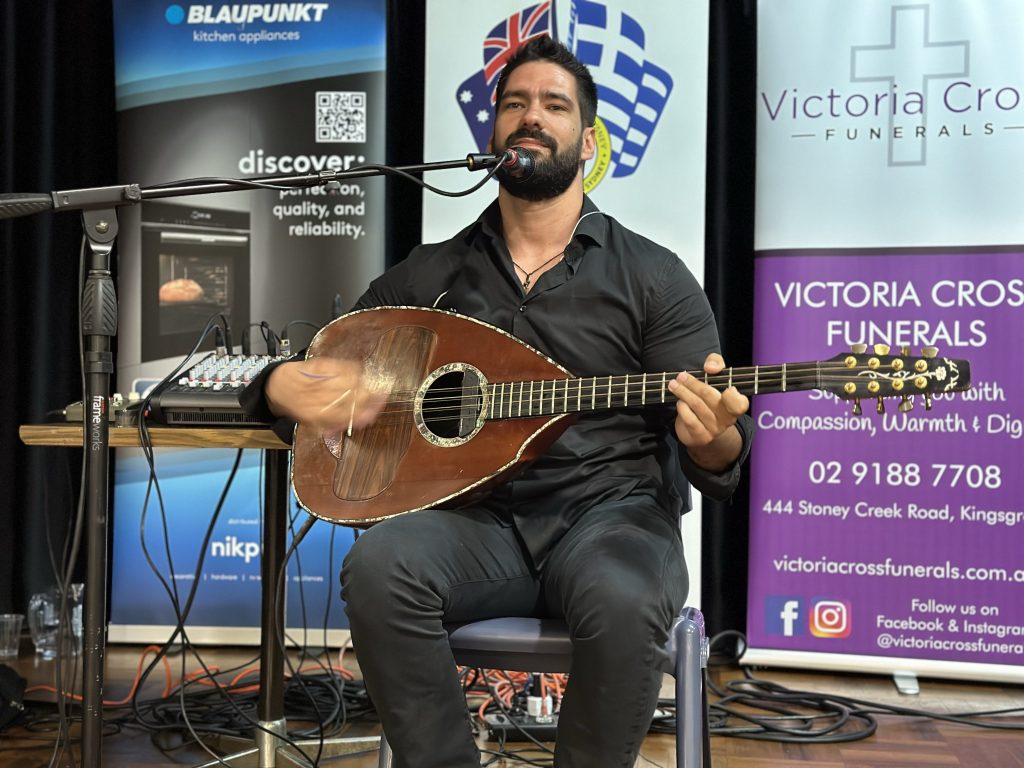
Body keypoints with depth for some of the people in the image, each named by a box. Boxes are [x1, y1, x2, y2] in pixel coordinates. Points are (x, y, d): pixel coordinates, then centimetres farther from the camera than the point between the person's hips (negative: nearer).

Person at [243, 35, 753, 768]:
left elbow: (719, 454, -1)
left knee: (625, 603, -35)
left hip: (610, 514, -1)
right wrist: (286, 388, -7)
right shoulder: (431, 273, 11)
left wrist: (714, 439, -26)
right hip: (476, 519, 2)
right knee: (380, 565, -30)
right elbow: (305, 370, 18)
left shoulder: (653, 274, 4)